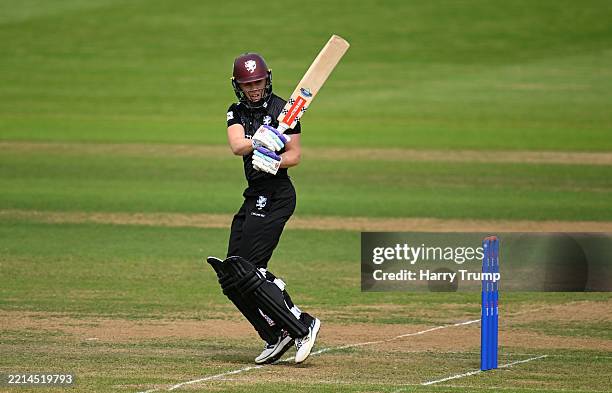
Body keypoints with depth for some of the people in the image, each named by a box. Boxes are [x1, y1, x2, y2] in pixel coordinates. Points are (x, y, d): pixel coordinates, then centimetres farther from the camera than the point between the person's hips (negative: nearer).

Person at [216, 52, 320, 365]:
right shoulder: (237, 112, 11)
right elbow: (237, 146, -8)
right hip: (254, 196, 8)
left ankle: (302, 325, -15)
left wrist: (275, 162, -26)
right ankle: (276, 336, 10)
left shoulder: (282, 110, -6)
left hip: (276, 195, -8)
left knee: (248, 270, -17)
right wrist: (260, 142, -29)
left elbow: (295, 156, -6)